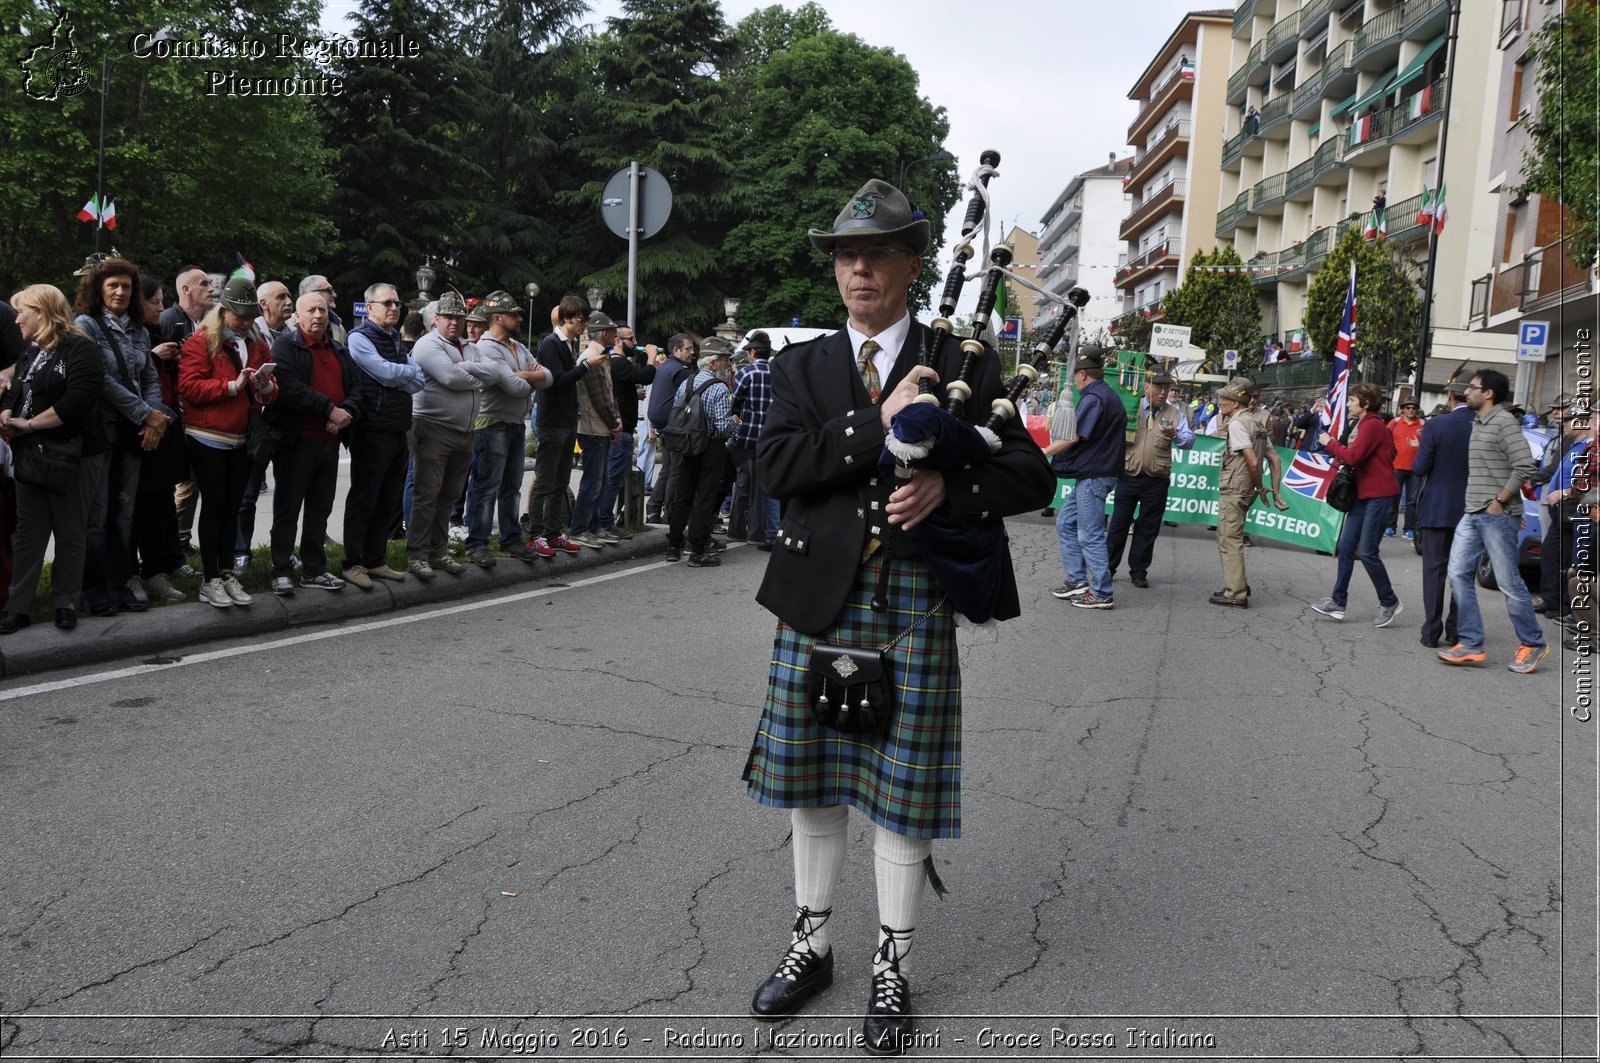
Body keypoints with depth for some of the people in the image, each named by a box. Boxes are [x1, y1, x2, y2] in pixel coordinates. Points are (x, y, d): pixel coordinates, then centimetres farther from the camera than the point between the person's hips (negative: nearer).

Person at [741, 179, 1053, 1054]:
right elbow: (775, 466, -8)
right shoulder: (802, 367, 8)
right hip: (817, 598, 2)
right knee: (809, 784, 13)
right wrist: (880, 423, -17)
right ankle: (811, 942, 32)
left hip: (914, 603, -2)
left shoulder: (962, 365, 4)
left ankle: (892, 965, 24)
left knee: (900, 793, 5)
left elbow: (1031, 474, 0)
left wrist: (948, 487, -18)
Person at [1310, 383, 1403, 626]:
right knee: (1346, 547, 7)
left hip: (1379, 496, -10)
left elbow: (1353, 456, -23)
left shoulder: (1372, 425, -15)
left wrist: (1330, 442, -10)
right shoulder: (1363, 424, 15)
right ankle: (1338, 602, 10)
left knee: (1367, 552, -8)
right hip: (1364, 494, 10)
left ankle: (1389, 603, 7)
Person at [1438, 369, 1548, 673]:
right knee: (1459, 575, 2)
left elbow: (1525, 467, -18)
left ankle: (1533, 645, 13)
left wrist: (1499, 502, -16)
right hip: (1472, 514, 9)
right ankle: (1471, 645, 6)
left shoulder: (1504, 422, -12)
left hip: (1497, 516, -9)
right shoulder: (1476, 423, 14)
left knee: (1509, 582, -2)